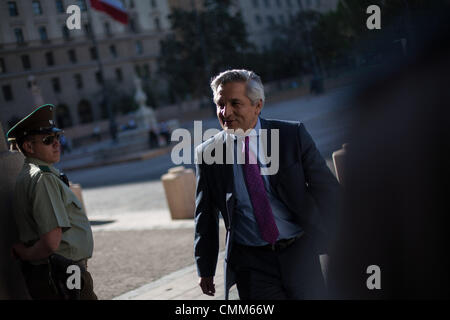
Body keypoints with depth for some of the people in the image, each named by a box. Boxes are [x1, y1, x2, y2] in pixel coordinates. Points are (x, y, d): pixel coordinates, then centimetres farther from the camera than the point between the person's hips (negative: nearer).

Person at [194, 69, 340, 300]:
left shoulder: (292, 135, -3)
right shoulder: (207, 153, -1)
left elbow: (327, 188, 4)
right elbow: (205, 216, 7)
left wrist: (319, 239, -1)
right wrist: (205, 268, 7)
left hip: (301, 254, 1)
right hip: (251, 265, 0)